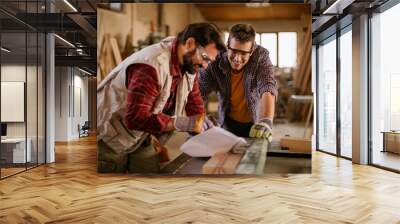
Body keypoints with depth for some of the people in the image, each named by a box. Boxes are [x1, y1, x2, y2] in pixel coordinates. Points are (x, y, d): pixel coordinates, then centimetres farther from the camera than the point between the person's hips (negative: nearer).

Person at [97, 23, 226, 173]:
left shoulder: (189, 65, -4)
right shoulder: (151, 66, -31)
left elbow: (195, 109, 2)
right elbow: (135, 118, -36)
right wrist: (183, 124, -36)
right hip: (110, 140, -7)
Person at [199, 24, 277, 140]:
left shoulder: (261, 56, -20)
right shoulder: (215, 61, -19)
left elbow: (268, 88, -33)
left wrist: (266, 121, -50)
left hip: (255, 122, 0)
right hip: (228, 122, 0)